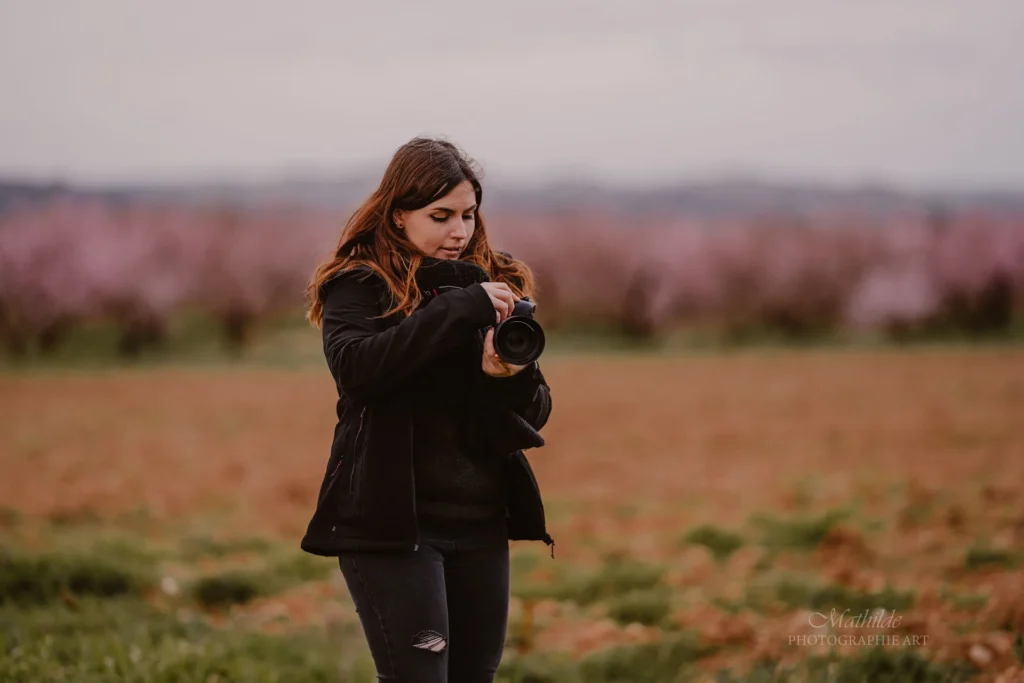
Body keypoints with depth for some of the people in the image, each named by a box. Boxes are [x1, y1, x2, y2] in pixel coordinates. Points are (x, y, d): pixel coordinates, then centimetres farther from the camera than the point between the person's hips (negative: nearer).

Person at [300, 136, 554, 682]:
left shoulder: (495, 283, 11)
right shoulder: (358, 285, -1)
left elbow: (535, 414, 10)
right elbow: (353, 364, -22)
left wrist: (509, 378, -13)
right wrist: (458, 310, -24)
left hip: (481, 521, 5)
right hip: (390, 521, -5)